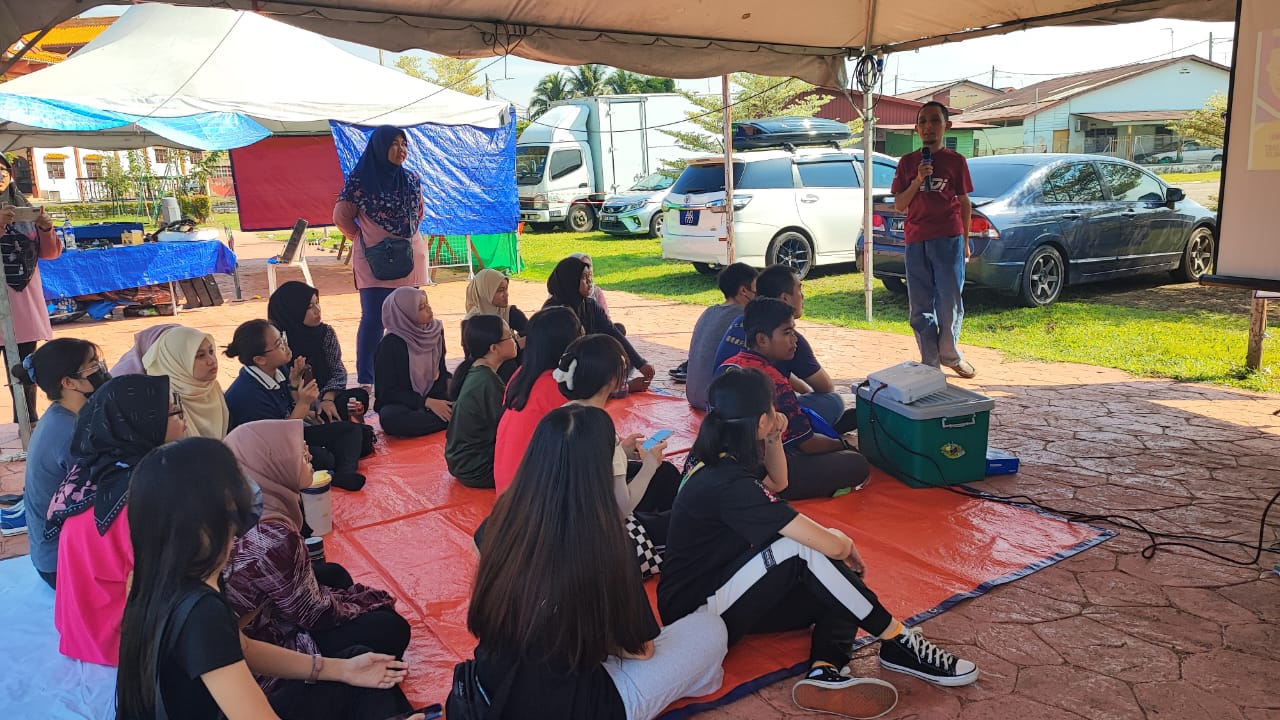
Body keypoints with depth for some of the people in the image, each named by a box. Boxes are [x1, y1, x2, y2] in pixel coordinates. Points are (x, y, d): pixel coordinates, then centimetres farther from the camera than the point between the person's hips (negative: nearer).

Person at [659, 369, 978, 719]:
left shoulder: (717, 460, 3)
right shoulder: (731, 483, -27)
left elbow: (778, 482, 25)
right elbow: (831, 545, -28)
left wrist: (774, 440, 6)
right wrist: (845, 542, -3)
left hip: (717, 592, 10)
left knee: (840, 584, 1)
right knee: (805, 549, -25)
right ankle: (898, 644, -11)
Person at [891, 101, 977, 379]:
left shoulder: (956, 161, 5)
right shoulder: (907, 162, 9)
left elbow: (965, 203, 8)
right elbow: (898, 205, 5)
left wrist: (965, 241, 6)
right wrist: (917, 182, -10)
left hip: (949, 239, -2)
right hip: (916, 241, 2)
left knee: (950, 301, -1)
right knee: (920, 306, 4)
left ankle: (950, 356, 19)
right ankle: (929, 362, 13)